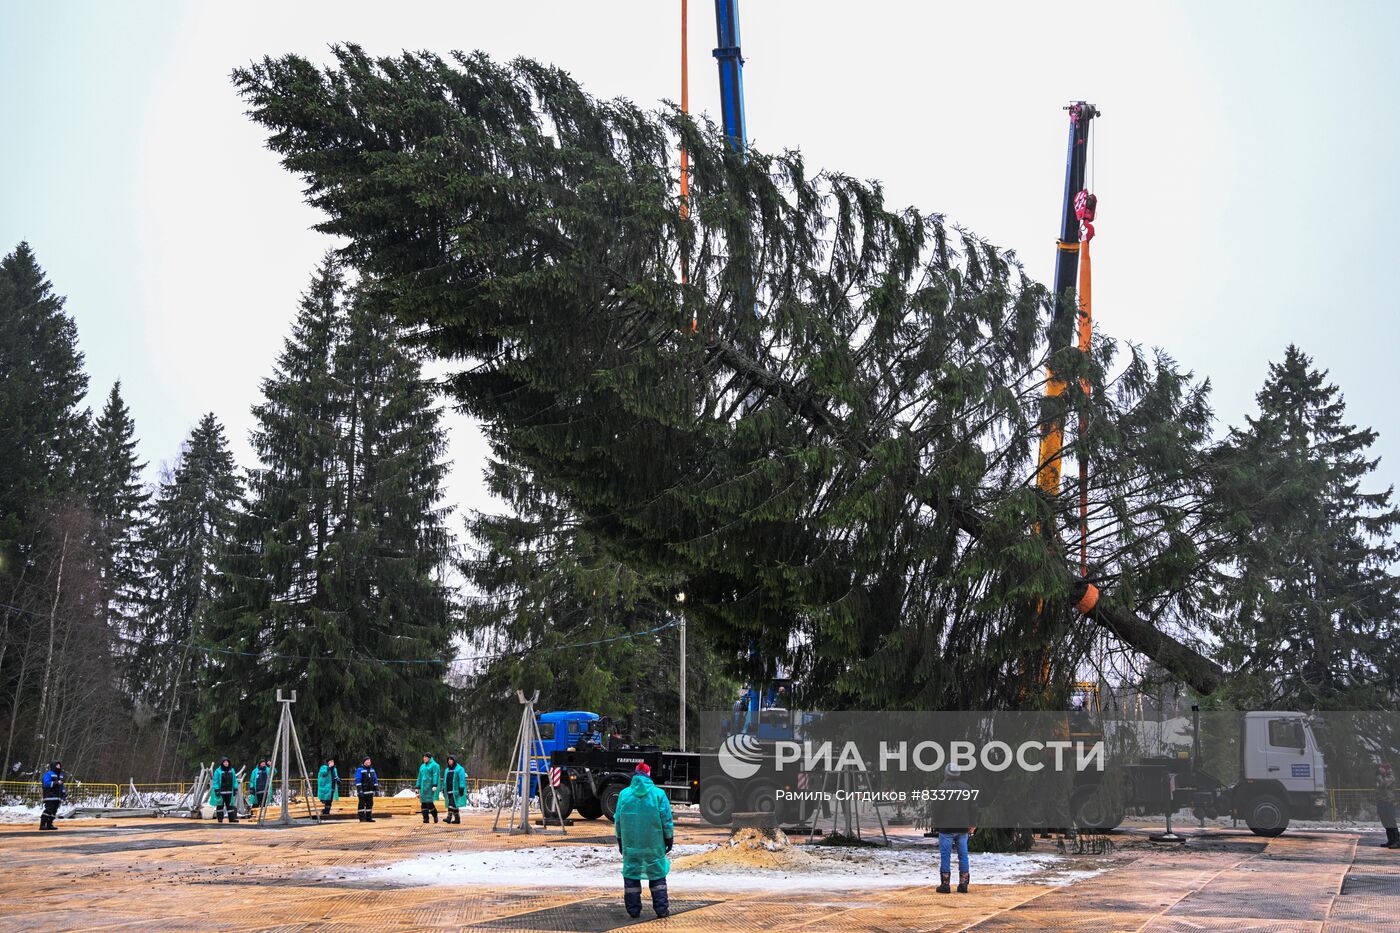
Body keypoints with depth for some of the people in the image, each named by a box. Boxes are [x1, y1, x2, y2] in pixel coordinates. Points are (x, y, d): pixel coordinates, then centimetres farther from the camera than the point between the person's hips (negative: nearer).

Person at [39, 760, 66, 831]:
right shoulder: (48, 774, -2)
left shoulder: (60, 775, 23)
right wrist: (56, 783, -18)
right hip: (50, 796, -8)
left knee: (54, 811, 6)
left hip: (57, 797, 8)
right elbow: (46, 783, -15)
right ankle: (42, 825, -18)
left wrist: (64, 792, 14)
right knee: (48, 810, -17)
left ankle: (49, 824, 10)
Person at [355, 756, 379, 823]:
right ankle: (362, 818, 0)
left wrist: (376, 789, 12)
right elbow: (358, 780, -11)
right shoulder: (360, 770, -6)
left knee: (370, 804, 7)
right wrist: (360, 790, -18)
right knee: (362, 804, -3)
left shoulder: (372, 770, 15)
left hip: (370, 791, 6)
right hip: (363, 791, -6)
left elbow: (375, 780, 18)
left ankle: (369, 817, 13)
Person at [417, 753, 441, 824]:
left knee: (429, 802, -13)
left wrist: (434, 786, -20)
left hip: (430, 786, -7)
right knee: (424, 803, -1)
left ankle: (435, 816, 4)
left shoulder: (434, 765, -2)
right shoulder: (422, 766, 20)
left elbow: (435, 776, -11)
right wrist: (418, 787, 16)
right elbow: (420, 777, 21)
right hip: (423, 786, 7)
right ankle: (425, 818, -1)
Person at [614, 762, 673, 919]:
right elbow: (667, 820, -3)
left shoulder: (624, 794, 0)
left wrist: (620, 840, 16)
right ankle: (661, 909, 8)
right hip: (654, 844, -1)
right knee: (657, 875, 10)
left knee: (631, 874, 10)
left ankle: (633, 909, 11)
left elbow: (617, 819, 5)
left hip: (630, 843, 1)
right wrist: (669, 839, 8)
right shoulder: (658, 794, -5)